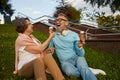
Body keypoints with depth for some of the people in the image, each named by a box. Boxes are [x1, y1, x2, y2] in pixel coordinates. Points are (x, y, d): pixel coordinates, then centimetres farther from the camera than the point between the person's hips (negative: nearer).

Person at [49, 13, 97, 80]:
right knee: (69, 71, -34)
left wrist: (79, 47, -25)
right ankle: (87, 72, -16)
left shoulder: (74, 35, -3)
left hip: (77, 58, -1)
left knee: (83, 68, -37)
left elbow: (81, 54, -5)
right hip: (65, 62, 1)